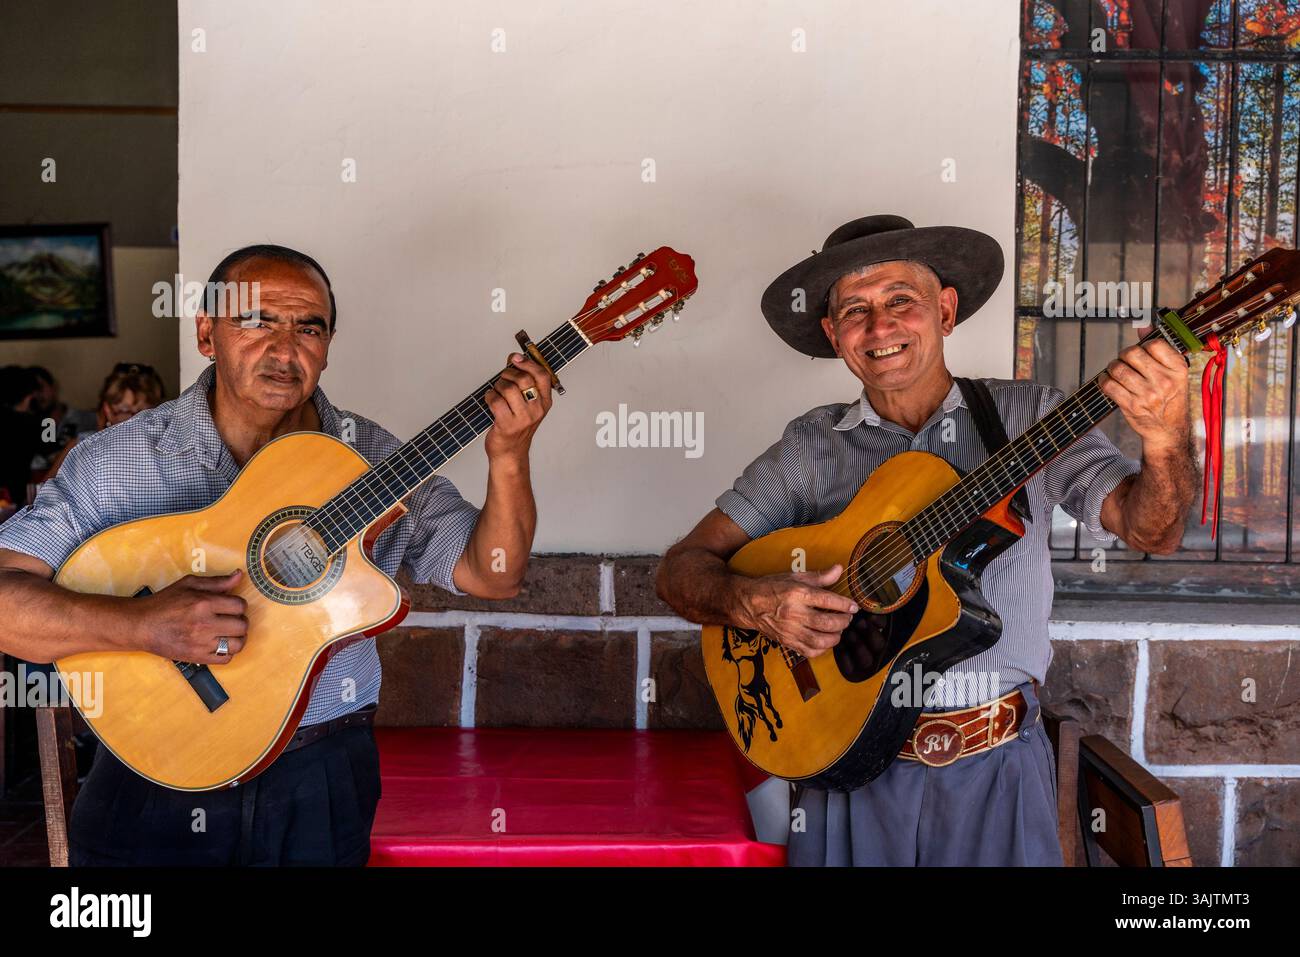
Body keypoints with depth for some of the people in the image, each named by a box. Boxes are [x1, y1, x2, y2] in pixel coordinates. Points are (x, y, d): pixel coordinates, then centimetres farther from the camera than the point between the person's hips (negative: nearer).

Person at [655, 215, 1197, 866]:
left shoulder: (1027, 415, 0)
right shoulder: (811, 446, 1)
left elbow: (1151, 530, -8)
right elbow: (682, 568, 0)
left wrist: (1166, 440, -28)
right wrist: (751, 604, -20)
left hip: (997, 764, 0)